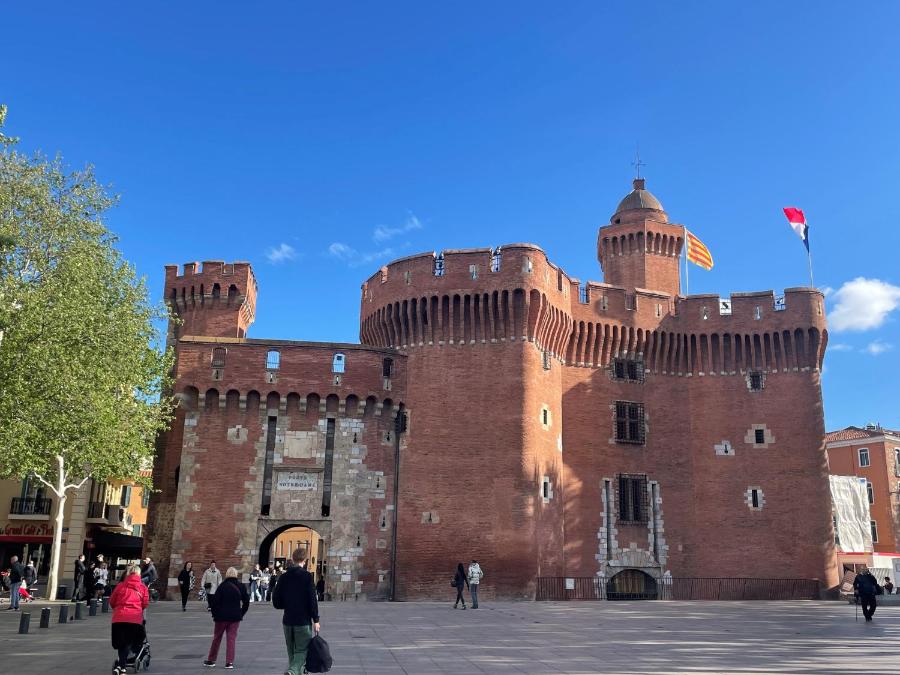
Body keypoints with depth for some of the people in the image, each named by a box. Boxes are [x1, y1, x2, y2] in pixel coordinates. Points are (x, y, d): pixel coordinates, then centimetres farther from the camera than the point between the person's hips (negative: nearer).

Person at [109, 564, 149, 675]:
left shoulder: (120, 586, 11)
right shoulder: (142, 587, 8)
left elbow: (111, 601, 14)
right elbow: (145, 603, 4)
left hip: (118, 618, 1)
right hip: (135, 618, -1)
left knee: (121, 644, 15)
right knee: (128, 643, 5)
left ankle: (122, 666, 18)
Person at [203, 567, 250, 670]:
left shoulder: (222, 586, -8)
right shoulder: (241, 586, 2)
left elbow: (215, 601, -10)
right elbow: (246, 601, 5)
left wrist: (215, 614, 2)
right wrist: (241, 613, 12)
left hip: (222, 616, -2)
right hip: (235, 617, 2)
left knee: (217, 638, 12)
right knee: (231, 638, 5)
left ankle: (211, 660, 22)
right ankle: (229, 662, 0)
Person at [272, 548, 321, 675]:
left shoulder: (284, 577, 4)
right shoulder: (306, 576, -10)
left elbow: (276, 602, 5)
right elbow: (312, 599, -13)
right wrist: (315, 620, -7)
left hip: (287, 621, 5)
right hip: (303, 621, -5)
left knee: (292, 652, 16)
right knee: (302, 651, -2)